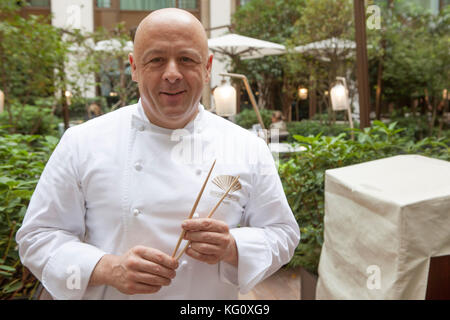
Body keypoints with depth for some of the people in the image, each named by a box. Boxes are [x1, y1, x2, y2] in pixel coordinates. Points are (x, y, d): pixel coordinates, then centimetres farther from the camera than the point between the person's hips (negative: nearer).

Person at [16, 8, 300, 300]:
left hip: (215, 297, 1)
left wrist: (232, 249, -24)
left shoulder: (250, 149, -11)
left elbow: (283, 233, -5)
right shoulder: (82, 143, -13)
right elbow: (39, 235, -8)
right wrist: (107, 268, -24)